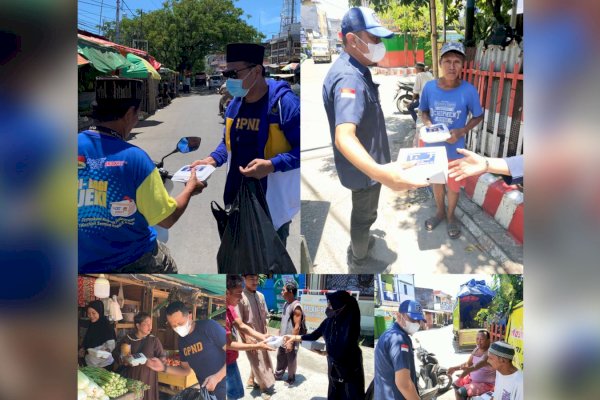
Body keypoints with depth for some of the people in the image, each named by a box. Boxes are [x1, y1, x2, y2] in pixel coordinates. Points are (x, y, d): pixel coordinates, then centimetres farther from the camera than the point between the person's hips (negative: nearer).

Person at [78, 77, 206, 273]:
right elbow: (167, 219, -13)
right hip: (133, 262, -3)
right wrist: (190, 188, 5)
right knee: (167, 267, 29)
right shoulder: (134, 157, -21)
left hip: (85, 263, 4)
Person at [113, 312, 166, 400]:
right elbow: (115, 353, 6)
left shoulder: (154, 340, 1)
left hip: (147, 376, 0)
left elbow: (162, 356, 2)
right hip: (130, 375, 0)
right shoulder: (127, 338, 1)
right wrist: (124, 360, -10)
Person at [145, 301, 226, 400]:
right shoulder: (182, 341, 6)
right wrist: (164, 368, 1)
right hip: (207, 392, 6)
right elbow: (186, 369, 16)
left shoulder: (209, 326, -15)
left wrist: (217, 377, -23)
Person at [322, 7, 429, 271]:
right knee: (364, 214, 14)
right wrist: (379, 172, -65)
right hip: (363, 169, -9)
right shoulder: (349, 78, -33)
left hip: (366, 165, 9)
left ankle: (360, 241, 52)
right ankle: (359, 260, 36)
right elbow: (343, 137, -49)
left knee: (363, 211, 29)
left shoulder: (354, 69, 2)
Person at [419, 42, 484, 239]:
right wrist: (427, 124, -16)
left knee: (454, 185, 16)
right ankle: (440, 211, 46)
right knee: (436, 181, 21)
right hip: (433, 146, 2)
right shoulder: (429, 87, -12)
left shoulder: (468, 90, -18)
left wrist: (462, 131, -19)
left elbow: (478, 116, -4)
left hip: (455, 149, -2)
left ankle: (451, 215, 41)